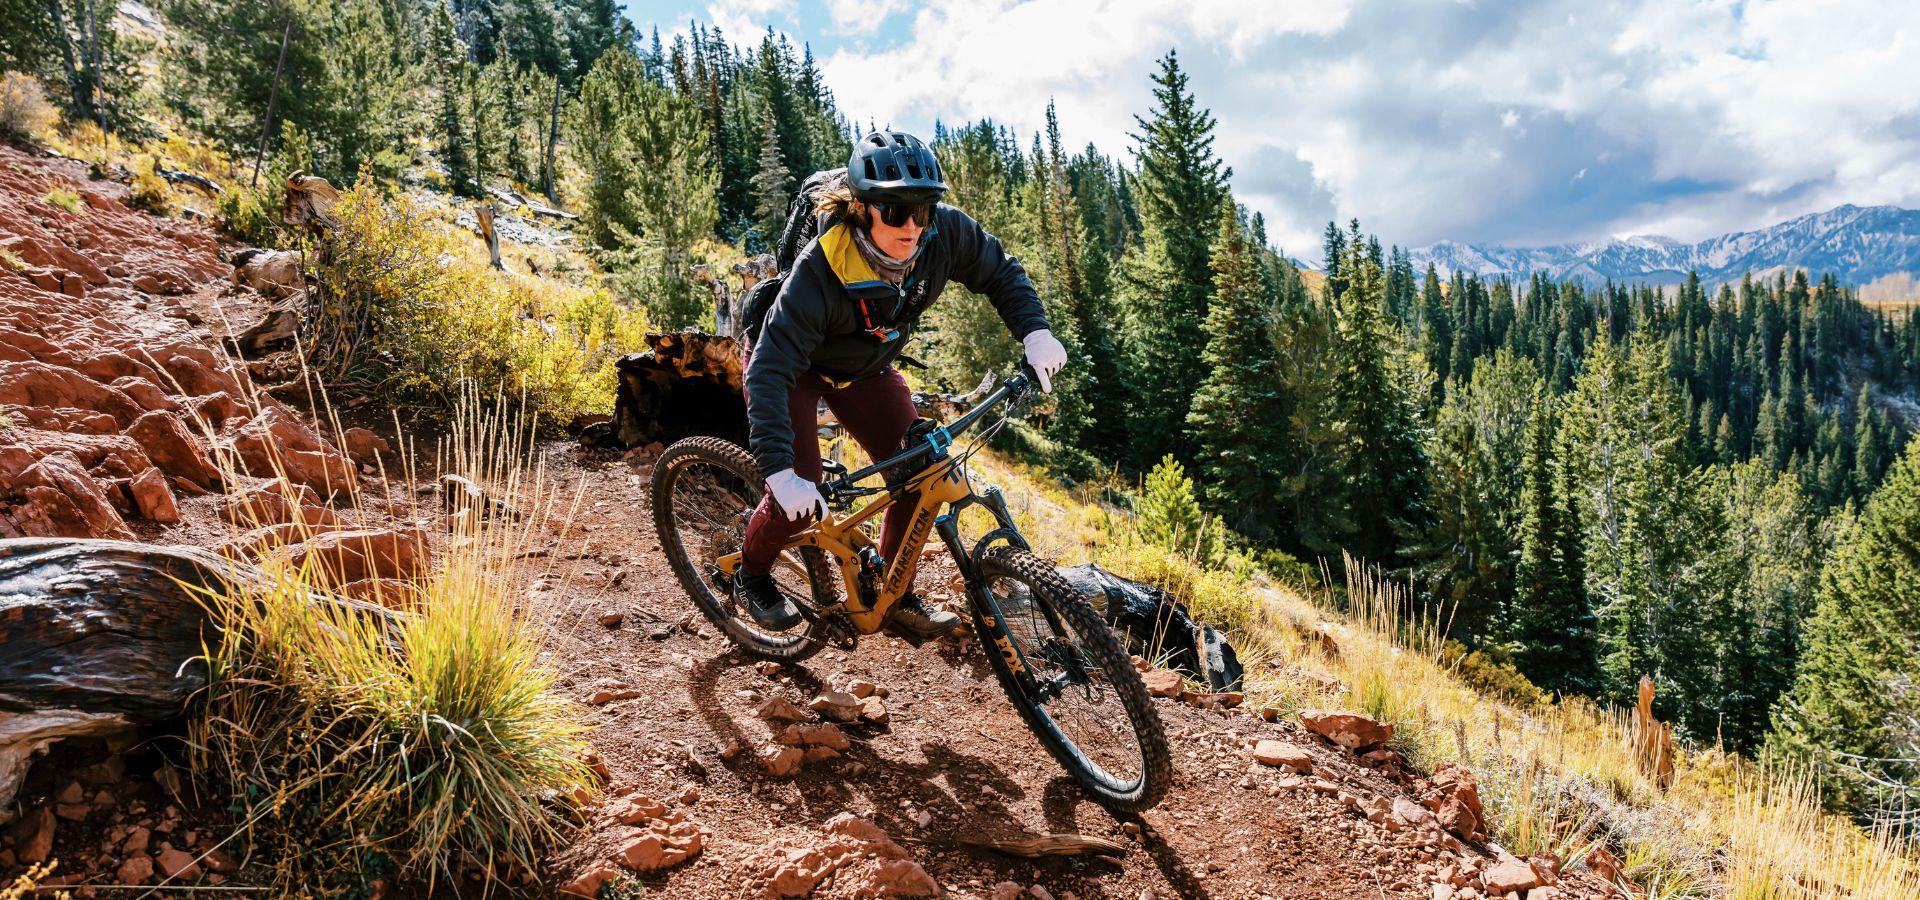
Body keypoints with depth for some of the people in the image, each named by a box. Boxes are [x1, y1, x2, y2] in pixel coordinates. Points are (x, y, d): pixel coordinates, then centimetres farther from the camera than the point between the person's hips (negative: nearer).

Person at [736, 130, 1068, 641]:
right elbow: (770, 372, -40)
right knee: (800, 499, -18)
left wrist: (1035, 332, -24)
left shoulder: (944, 233, -27)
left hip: (866, 369, 5)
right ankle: (752, 578, 13)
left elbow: (1001, 273, -7)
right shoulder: (820, 270, -39)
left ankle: (897, 599, 12)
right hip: (794, 367, -5)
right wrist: (780, 472, -47)